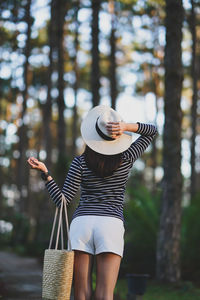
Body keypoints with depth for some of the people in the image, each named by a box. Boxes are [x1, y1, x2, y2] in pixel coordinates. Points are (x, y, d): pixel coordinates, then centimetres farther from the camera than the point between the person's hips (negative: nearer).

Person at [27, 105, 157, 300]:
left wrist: (45, 173, 2)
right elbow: (152, 131, 15)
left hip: (81, 223, 0)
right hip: (112, 225, 0)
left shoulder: (80, 162, 0)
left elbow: (62, 200, -1)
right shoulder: (126, 159, 3)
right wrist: (126, 126, -3)